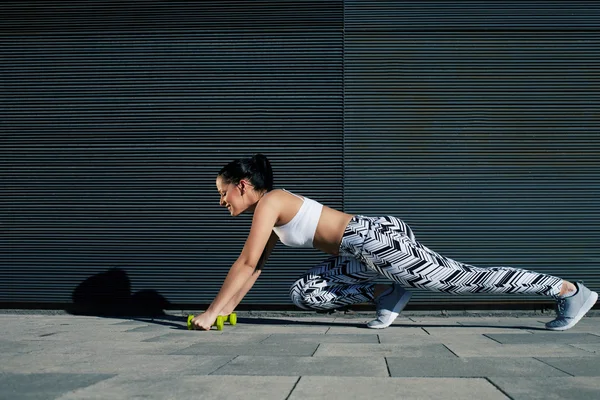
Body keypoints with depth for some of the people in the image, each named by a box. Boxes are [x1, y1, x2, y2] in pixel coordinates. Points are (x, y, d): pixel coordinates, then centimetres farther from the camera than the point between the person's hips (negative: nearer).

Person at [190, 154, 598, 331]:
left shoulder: (269, 202, -10)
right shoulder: (269, 215, 18)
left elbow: (247, 263, -15)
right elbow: (255, 266, 24)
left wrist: (212, 312, -11)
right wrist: (226, 309, 22)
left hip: (380, 240, -10)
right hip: (363, 253, 10)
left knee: (464, 278, -6)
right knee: (304, 293, 9)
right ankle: (386, 296, 11)